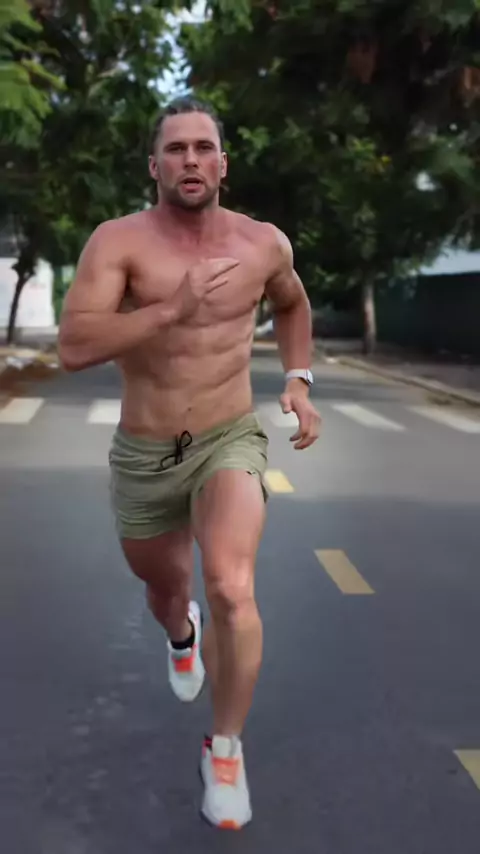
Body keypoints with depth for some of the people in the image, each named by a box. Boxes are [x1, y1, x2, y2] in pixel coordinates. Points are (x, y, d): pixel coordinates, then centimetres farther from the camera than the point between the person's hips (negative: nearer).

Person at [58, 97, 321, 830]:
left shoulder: (264, 243, -4)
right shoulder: (118, 241, -13)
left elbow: (292, 305, 19)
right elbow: (73, 347, -25)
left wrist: (299, 382, 6)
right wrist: (173, 309, -34)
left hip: (230, 440, 0)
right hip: (143, 455, 1)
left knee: (232, 590, -23)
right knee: (164, 584, 23)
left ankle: (226, 750, 3)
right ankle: (182, 634, 63)